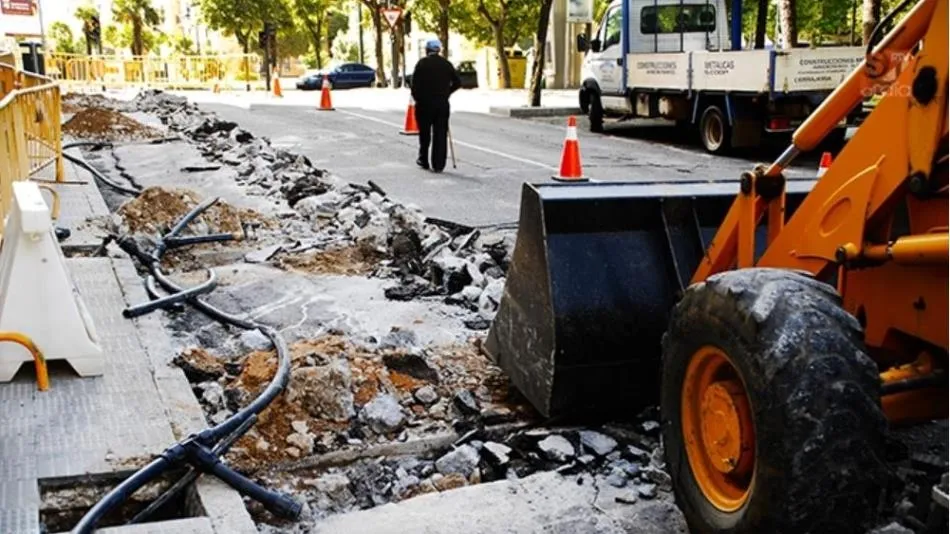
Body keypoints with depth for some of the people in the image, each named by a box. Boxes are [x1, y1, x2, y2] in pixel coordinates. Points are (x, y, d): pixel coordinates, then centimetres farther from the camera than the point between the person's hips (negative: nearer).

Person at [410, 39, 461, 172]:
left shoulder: (422, 63, -5)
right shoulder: (446, 64, 3)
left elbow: (415, 84, -10)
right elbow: (457, 82, 3)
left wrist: (417, 99, 4)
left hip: (424, 103, -2)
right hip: (442, 103, 2)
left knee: (425, 133, 13)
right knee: (440, 134, 3)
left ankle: (423, 160, 23)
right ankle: (438, 165, 1)